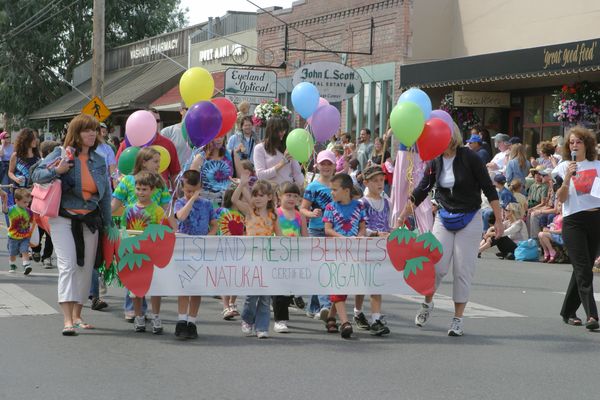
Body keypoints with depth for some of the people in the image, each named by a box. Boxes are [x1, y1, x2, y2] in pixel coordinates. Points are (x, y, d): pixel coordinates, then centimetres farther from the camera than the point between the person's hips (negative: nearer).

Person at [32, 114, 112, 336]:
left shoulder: (99, 161, 10)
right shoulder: (61, 154, -3)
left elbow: (105, 194, 15)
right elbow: (37, 175, -4)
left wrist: (107, 224, 14)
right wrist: (56, 171, -22)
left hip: (90, 220, 5)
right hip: (64, 219, -5)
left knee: (86, 268, 7)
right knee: (68, 265, -14)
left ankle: (77, 316, 20)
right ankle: (67, 320, -19)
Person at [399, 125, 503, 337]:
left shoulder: (469, 158, -13)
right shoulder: (435, 162, 0)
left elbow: (489, 189, -9)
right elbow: (420, 192, 5)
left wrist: (498, 220, -11)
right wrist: (401, 217, 2)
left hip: (469, 220, -3)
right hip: (444, 218, 3)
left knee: (463, 270, 0)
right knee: (437, 265, -3)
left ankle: (458, 319, 8)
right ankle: (427, 303, 24)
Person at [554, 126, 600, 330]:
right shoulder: (563, 167, 4)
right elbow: (561, 198, -3)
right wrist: (567, 178, -16)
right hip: (573, 221, -3)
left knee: (583, 268, 8)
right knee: (583, 269, -12)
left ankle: (568, 312, 20)